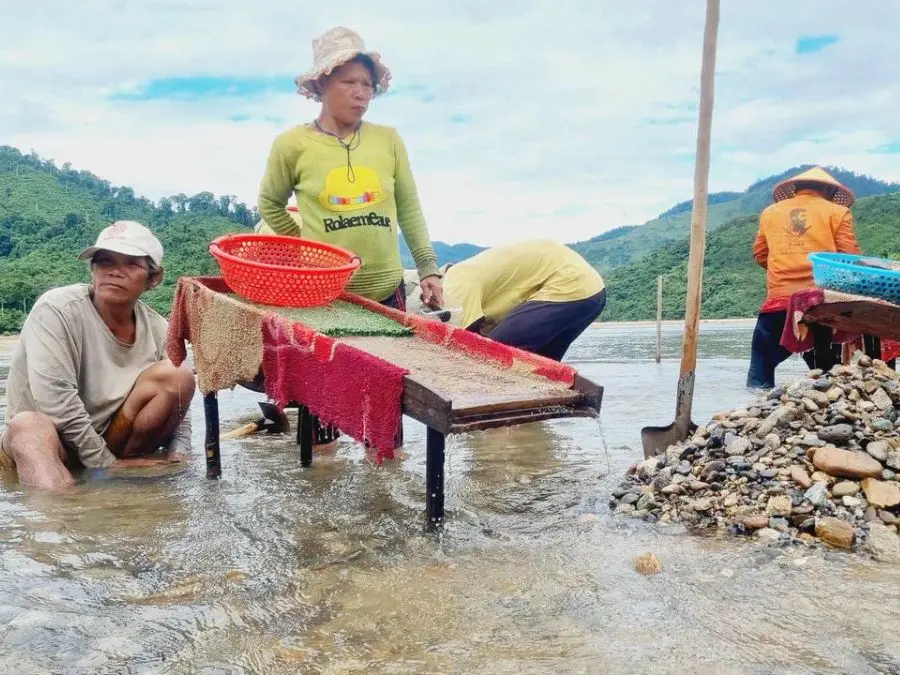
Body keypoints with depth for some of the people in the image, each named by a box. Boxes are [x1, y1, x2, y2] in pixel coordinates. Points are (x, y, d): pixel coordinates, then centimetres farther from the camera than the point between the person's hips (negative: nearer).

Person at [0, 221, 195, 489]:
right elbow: (56, 400, -26)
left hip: (110, 440, 4)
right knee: (30, 425, -38)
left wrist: (176, 459, -17)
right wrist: (106, 463, -23)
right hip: (50, 444, -4)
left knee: (177, 377, -17)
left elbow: (177, 407, 1)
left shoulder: (158, 330, -4)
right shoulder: (56, 309, -18)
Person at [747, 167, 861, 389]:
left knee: (763, 360, 13)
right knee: (826, 371, 11)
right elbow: (849, 258, 0)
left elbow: (760, 255, 19)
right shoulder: (837, 212, 5)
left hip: (779, 298, 1)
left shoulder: (770, 212, 14)